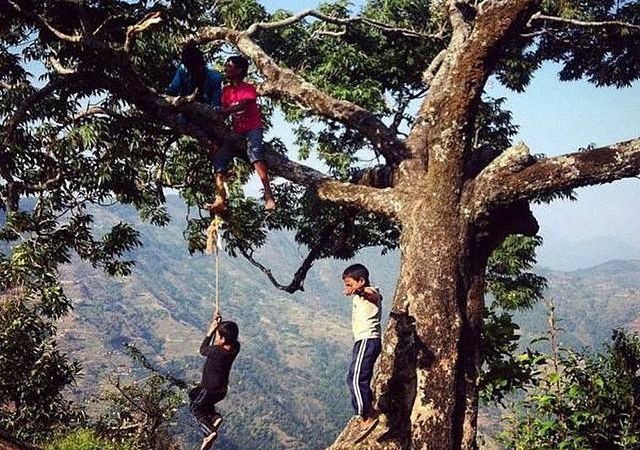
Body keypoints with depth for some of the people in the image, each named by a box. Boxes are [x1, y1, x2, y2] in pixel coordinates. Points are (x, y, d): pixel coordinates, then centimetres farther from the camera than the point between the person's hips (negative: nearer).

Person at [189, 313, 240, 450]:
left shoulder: (216, 351, -35)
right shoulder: (235, 346, -17)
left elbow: (202, 350, -12)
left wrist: (211, 330, -9)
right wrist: (219, 324, -4)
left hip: (211, 390, -7)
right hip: (222, 389, 7)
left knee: (194, 408, 18)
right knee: (194, 394, 30)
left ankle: (209, 431, -2)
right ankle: (214, 416, 11)